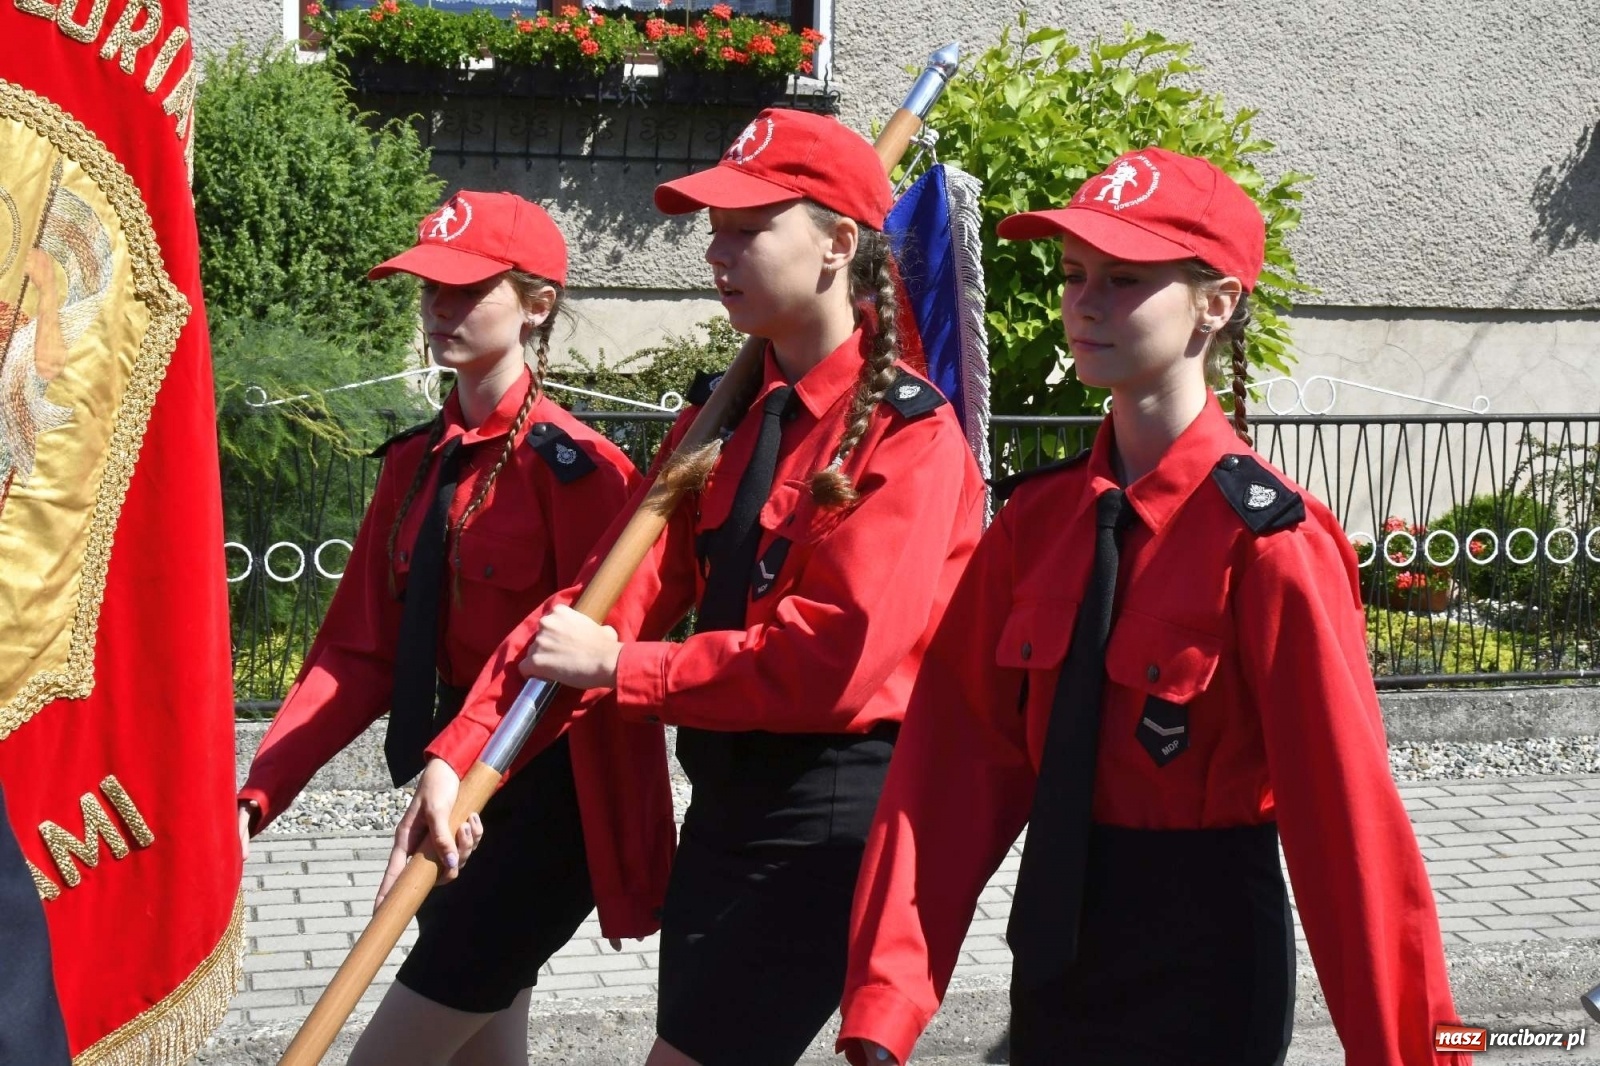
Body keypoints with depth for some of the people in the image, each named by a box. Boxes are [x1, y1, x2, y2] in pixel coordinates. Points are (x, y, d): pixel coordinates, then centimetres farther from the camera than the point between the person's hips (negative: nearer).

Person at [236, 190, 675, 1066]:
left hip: (545, 804, -8)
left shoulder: (571, 466, -16)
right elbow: (360, 652, 4)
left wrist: (568, 834, -16)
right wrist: (256, 798, -6)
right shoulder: (418, 460, 7)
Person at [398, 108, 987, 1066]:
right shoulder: (725, 413, 9)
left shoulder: (909, 430, -14)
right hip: (724, 803, 8)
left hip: (833, 821, -8)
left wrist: (619, 666, -16)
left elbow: (834, 661, -23)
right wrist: (460, 754, -12)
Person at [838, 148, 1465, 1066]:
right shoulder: (1038, 516, 1)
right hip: (1057, 935, 6)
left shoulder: (1266, 538, -17)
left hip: (1204, 955, -6)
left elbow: (1347, 809, -17)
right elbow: (958, 757, -4)